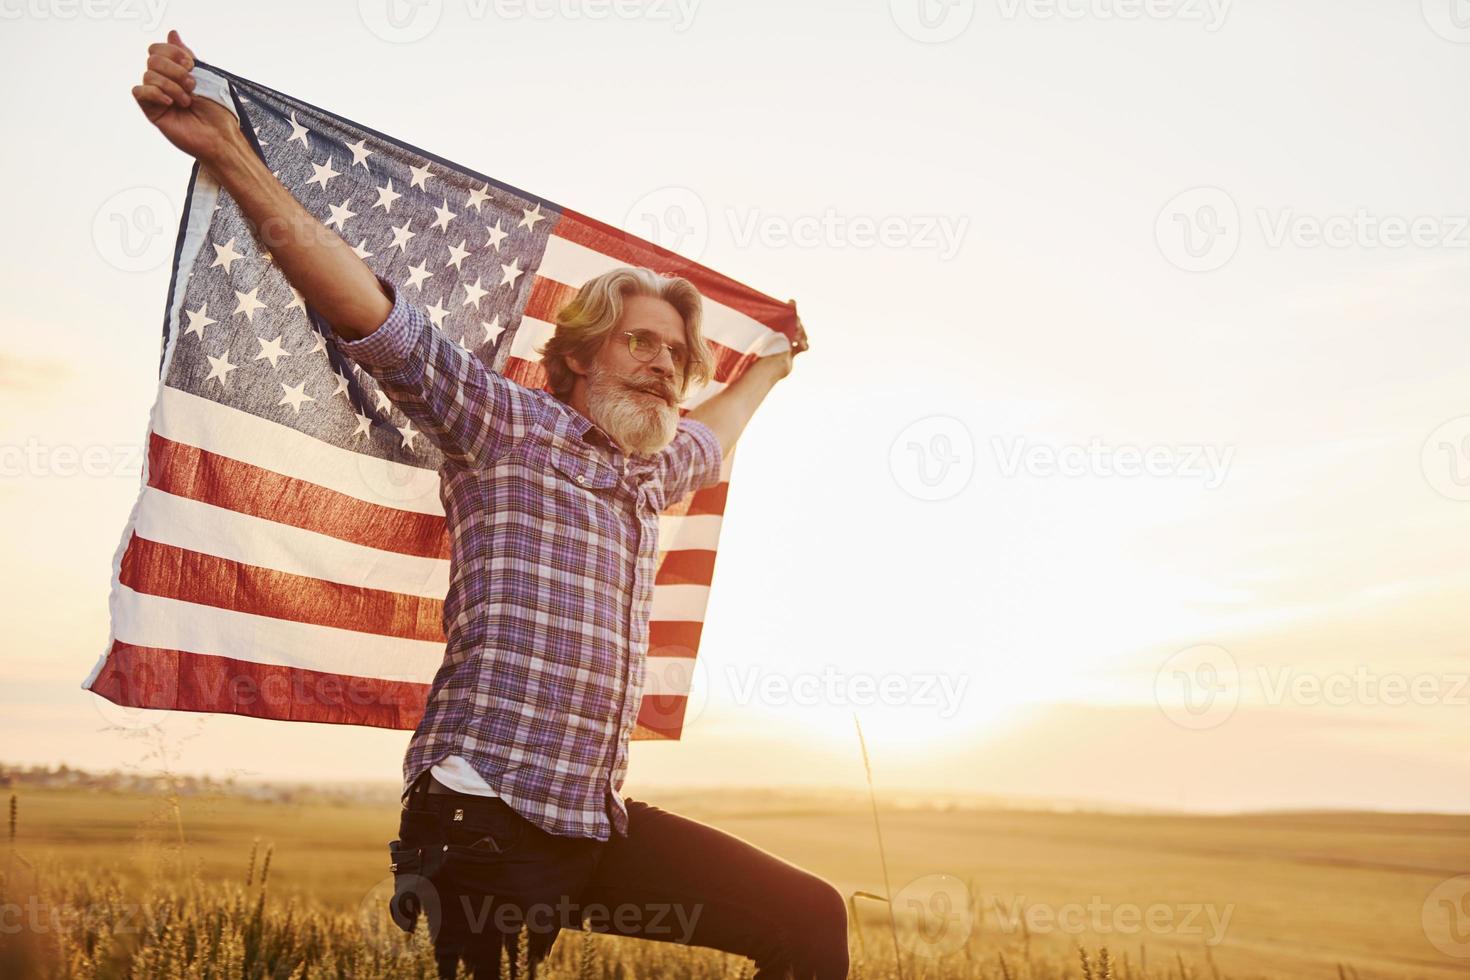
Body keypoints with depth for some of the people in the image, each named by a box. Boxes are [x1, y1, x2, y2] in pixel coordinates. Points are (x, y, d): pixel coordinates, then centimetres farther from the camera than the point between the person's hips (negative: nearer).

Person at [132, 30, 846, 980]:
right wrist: (231, 154, -25)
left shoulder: (652, 470, 17)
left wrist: (766, 370, 55)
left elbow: (706, 441, 42)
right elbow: (377, 315, -16)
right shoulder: (508, 427, -4)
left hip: (599, 824, 7)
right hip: (487, 821, -7)